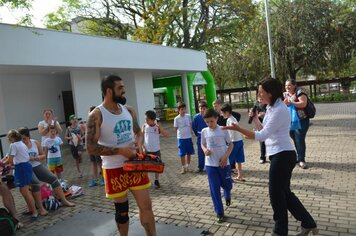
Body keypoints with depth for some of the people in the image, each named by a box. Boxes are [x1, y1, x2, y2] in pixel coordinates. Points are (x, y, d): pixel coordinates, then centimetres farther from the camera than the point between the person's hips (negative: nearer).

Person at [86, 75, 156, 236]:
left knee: (146, 206, 8)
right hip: (115, 170, -4)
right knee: (122, 210, 12)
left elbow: (138, 132, 16)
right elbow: (91, 148, -16)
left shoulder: (129, 110, 5)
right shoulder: (97, 115, -13)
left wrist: (139, 142, -7)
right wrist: (120, 151, -22)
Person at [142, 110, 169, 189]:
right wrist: (143, 148, -7)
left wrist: (160, 128, -25)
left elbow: (166, 135, -15)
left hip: (156, 150, 0)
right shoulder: (144, 126, -4)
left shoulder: (158, 127, -7)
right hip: (147, 150, 0)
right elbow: (141, 137, 0)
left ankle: (156, 181, 26)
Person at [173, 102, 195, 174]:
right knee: (182, 154, 3)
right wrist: (181, 133, -2)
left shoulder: (188, 116, -1)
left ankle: (188, 166, 28)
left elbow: (190, 125, 10)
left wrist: (190, 132, 2)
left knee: (189, 153, 12)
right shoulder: (176, 118, -9)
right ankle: (183, 167, 17)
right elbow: (176, 128, -2)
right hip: (181, 138, -3)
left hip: (189, 137, 3)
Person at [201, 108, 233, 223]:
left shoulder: (223, 130, -8)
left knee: (227, 184, 15)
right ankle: (219, 212, 13)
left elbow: (230, 144, -2)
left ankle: (227, 196, 51)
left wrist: (225, 156, -15)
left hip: (223, 163, -1)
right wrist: (205, 150, -11)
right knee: (214, 189, 1)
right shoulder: (204, 131, -1)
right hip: (210, 164, 1)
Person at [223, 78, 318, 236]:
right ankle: (308, 223, 31)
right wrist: (255, 118, 8)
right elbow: (264, 130, 16)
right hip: (280, 155, 10)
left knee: (276, 194, 4)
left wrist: (238, 129, -28)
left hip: (282, 156, -10)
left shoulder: (279, 110, -19)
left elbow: (262, 136, -25)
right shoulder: (271, 108, 12)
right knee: (284, 192, 18)